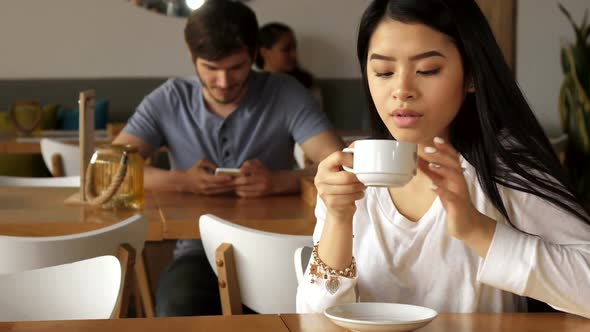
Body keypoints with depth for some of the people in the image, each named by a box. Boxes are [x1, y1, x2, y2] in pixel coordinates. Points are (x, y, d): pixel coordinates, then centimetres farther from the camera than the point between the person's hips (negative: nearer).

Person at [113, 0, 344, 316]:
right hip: (199, 251, 1)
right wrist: (181, 181, -22)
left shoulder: (285, 95, -2)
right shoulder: (168, 102, 3)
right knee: (178, 309, -31)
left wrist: (279, 181, -29)